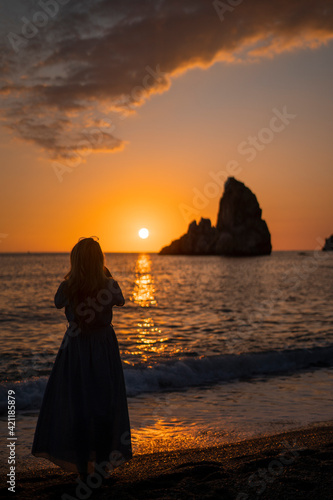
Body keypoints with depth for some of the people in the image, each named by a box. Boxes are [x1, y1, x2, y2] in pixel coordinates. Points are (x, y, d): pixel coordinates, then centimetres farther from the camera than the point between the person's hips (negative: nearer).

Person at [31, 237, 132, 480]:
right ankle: (103, 459, 18)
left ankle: (80, 460, 16)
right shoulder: (110, 286, -14)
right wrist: (107, 275, 14)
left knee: (73, 399, 11)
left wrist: (71, 277, 8)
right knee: (105, 400, 11)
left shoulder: (68, 288, -14)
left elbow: (58, 302, 9)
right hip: (104, 347, 0)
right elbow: (120, 300, 9)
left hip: (76, 347, 0)